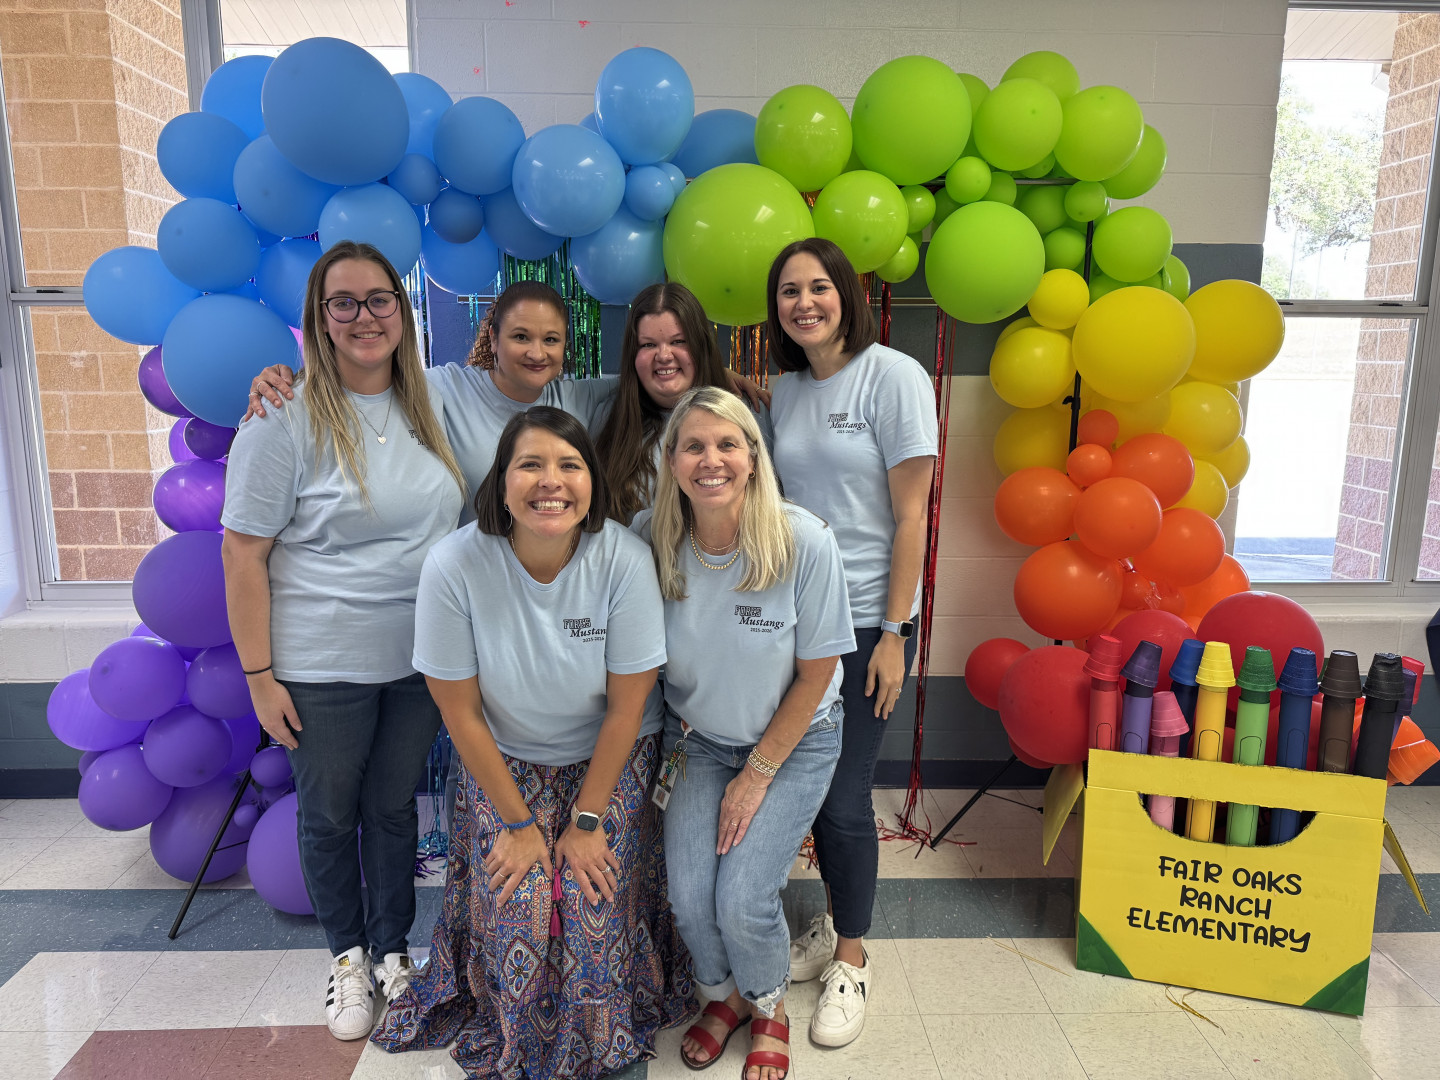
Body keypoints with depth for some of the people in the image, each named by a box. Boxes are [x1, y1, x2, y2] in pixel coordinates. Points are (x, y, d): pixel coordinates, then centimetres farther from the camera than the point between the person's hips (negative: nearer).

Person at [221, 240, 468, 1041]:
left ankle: (393, 950, 38)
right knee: (330, 815, 14)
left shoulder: (431, 406, 3)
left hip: (420, 658, 4)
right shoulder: (287, 421, -12)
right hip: (322, 668, -3)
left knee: (396, 805, 17)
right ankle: (348, 954, 38)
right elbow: (244, 555, -11)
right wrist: (258, 675, -11)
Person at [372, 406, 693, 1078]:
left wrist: (586, 821, -10)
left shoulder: (624, 559, -23)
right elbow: (460, 709, -13)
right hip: (505, 762, 1)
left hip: (610, 760, 0)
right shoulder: (454, 566, -23)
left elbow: (627, 705, -14)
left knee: (596, 900, -11)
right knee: (513, 905, -11)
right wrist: (518, 822, -9)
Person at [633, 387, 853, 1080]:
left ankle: (769, 1009, 26)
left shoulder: (804, 543, -24)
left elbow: (816, 672, -13)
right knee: (688, 895, -7)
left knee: (742, 899, -11)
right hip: (698, 739, 3)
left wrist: (757, 774, -9)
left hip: (793, 741, -2)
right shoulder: (650, 538, -17)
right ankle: (724, 994, 29)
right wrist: (672, 739, 0)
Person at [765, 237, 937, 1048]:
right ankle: (833, 925, 36)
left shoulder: (893, 376, -8)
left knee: (846, 796, 0)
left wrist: (893, 633, -14)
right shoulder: (786, 391, 9)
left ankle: (852, 961, 22)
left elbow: (910, 515, -11)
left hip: (867, 620, -5)